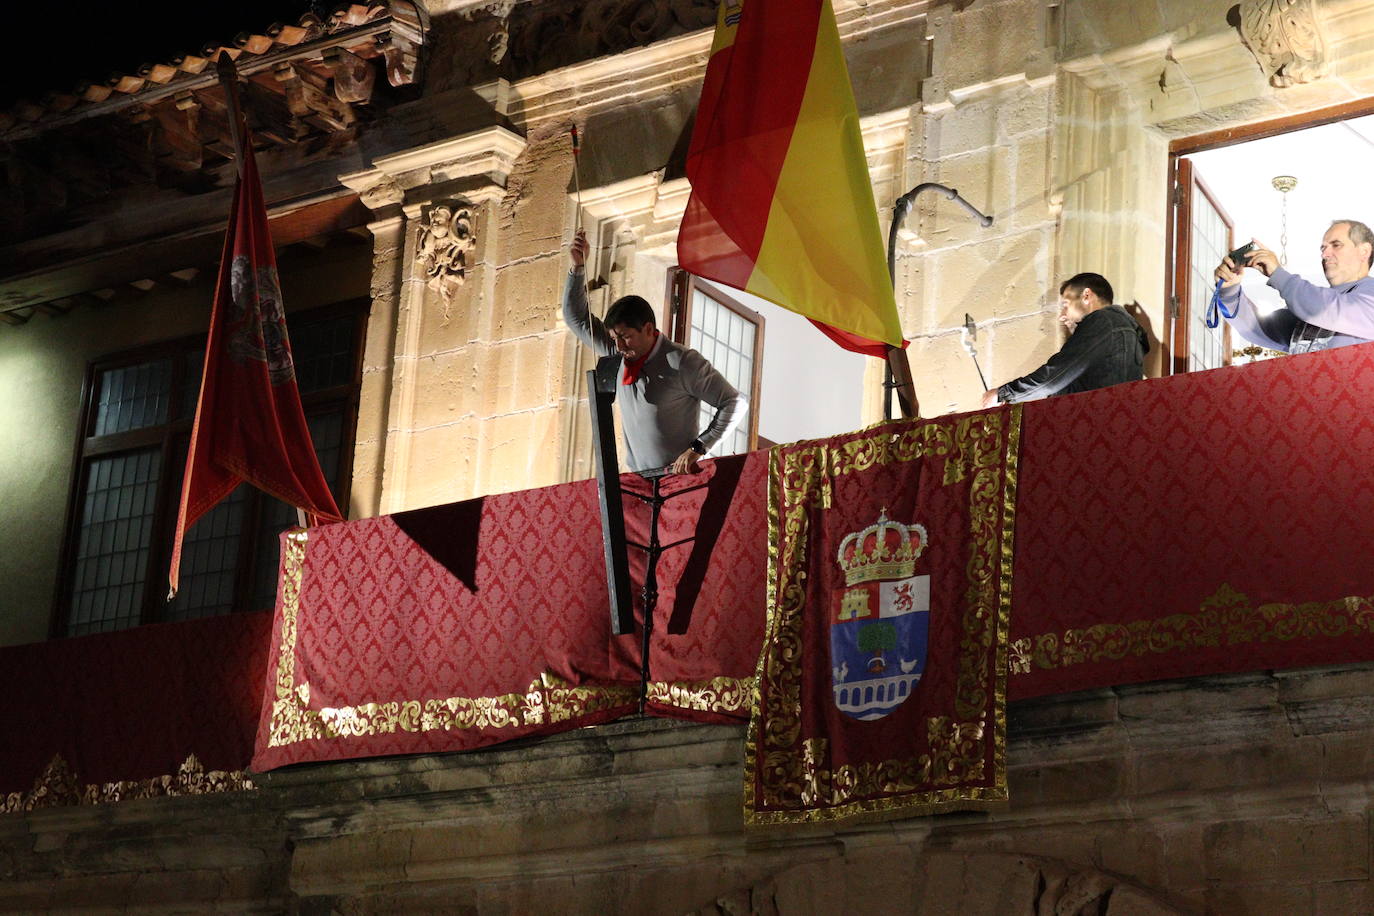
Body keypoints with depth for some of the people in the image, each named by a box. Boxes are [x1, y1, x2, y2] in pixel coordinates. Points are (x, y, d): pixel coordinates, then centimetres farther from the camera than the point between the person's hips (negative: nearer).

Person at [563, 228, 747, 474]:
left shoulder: (682, 362, -8)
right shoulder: (616, 355, 11)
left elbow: (735, 403, -6)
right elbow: (576, 317, 22)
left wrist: (697, 448, -15)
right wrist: (579, 266, 10)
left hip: (678, 476, -6)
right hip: (637, 481, 6)